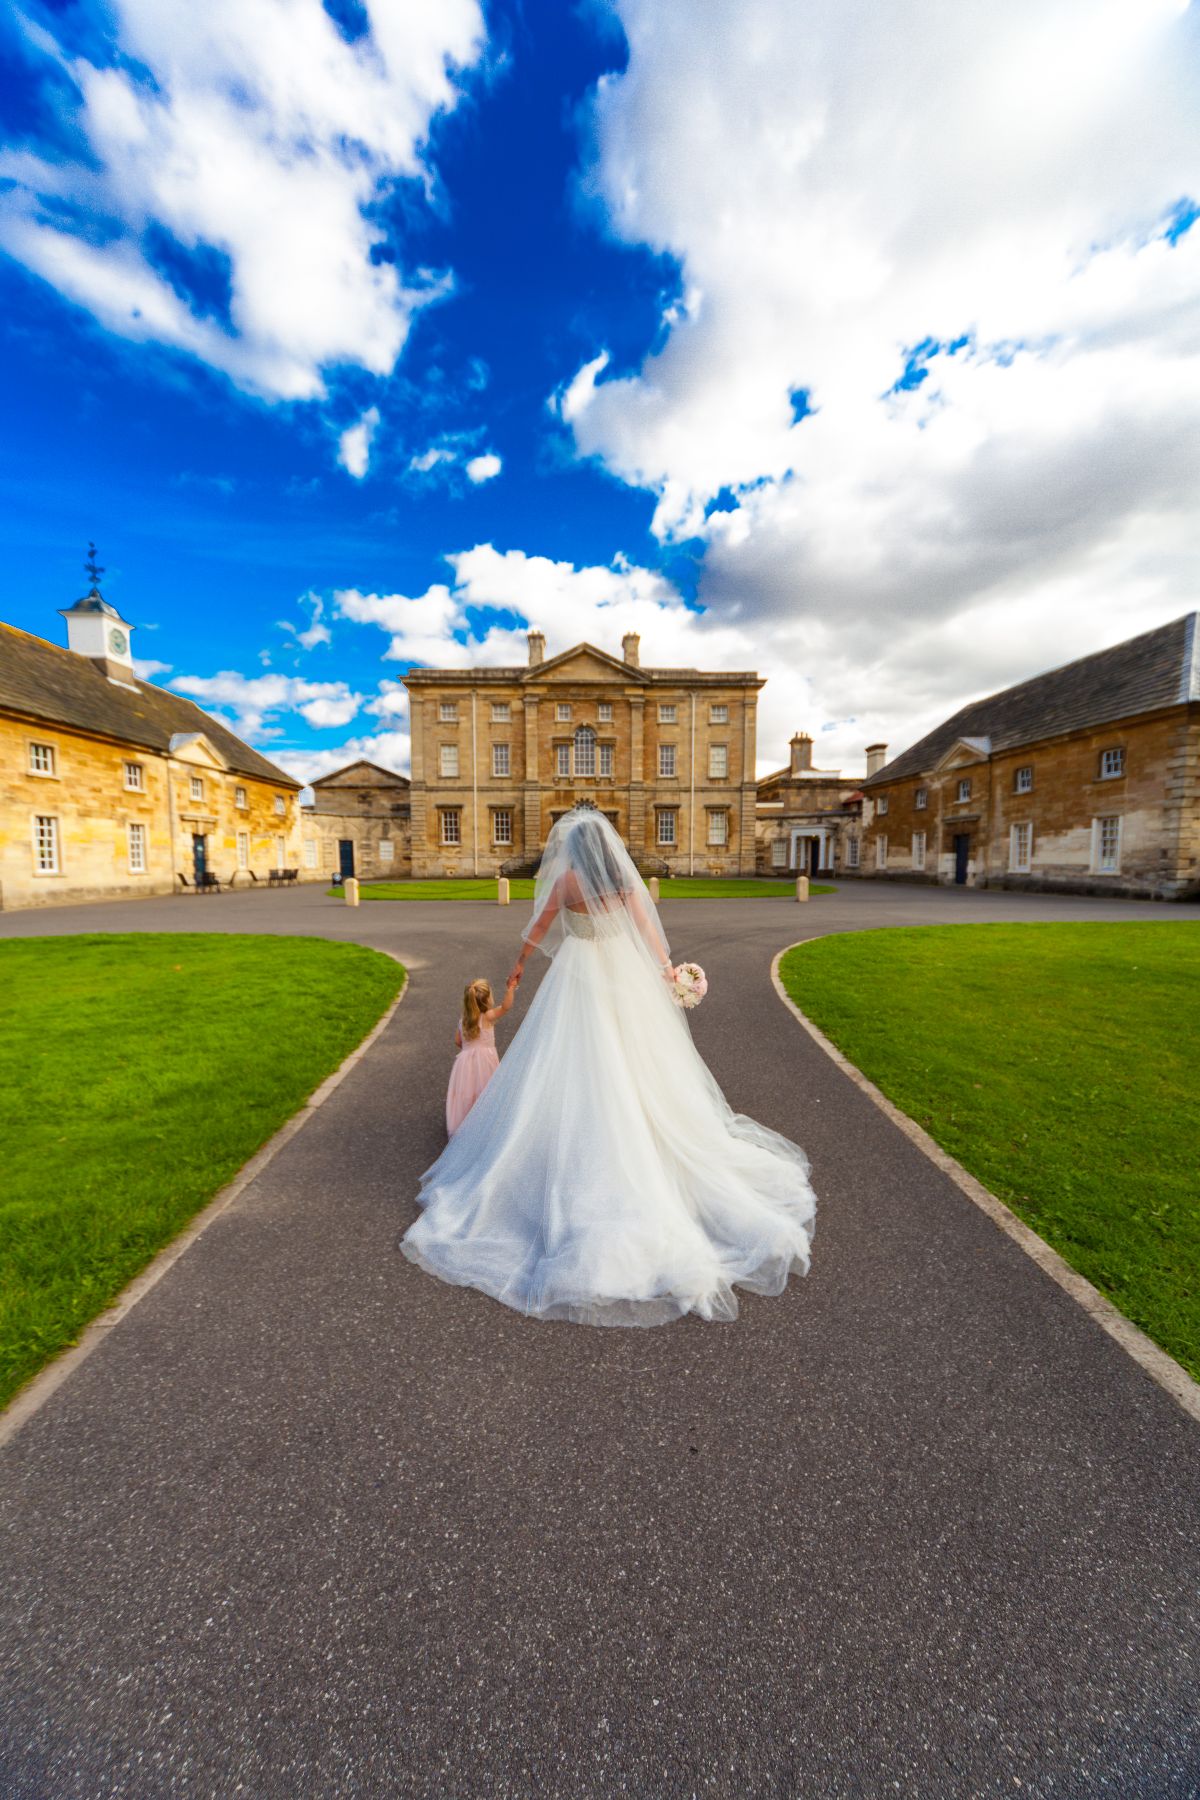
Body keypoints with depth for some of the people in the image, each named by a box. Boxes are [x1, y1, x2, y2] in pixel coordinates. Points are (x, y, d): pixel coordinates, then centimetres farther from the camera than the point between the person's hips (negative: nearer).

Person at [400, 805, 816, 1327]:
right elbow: (649, 927, 11)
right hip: (626, 974, 5)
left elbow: (539, 926, 2)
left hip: (579, 975, -4)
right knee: (637, 1065, 15)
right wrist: (664, 966, 24)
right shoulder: (626, 878, 3)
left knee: (576, 1069, 5)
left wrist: (519, 965, 16)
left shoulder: (567, 878, -8)